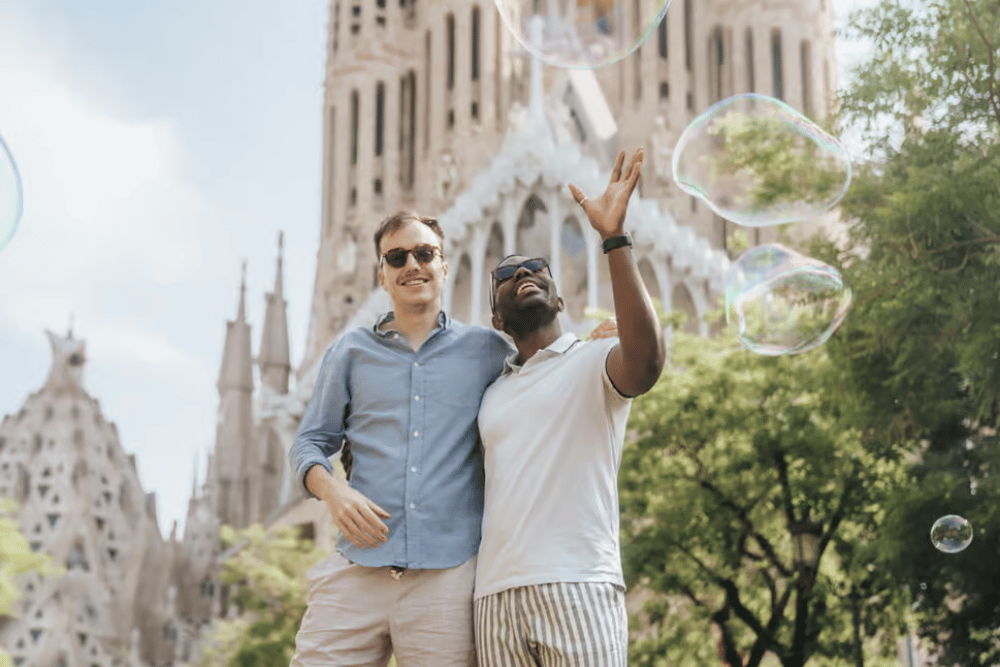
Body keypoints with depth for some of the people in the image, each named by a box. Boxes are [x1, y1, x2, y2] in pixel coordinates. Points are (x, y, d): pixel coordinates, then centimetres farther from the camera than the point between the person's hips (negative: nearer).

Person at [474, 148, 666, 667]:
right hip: (496, 598, 5)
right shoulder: (491, 391, 24)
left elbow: (646, 359, -17)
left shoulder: (595, 362, 7)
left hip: (578, 589, -5)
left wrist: (614, 237, -18)